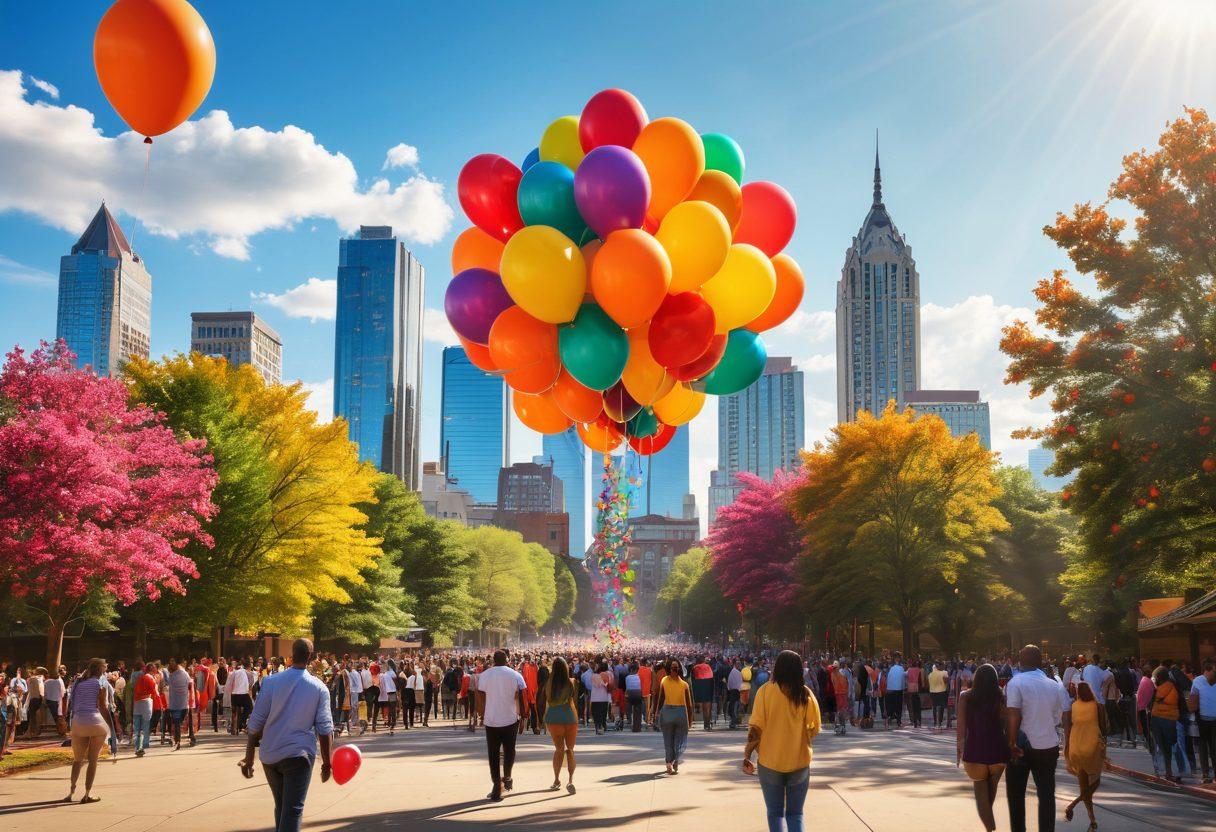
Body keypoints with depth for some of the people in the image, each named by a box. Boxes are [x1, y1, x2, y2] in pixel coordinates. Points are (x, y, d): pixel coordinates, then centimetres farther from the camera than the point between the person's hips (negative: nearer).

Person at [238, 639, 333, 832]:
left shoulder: (271, 681, -4)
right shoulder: (319, 688, -4)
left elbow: (256, 723, -4)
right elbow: (324, 729, -4)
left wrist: (249, 758, 3)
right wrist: (326, 762, 5)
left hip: (270, 756, 2)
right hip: (299, 754, -2)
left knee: (281, 806, 20)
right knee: (293, 809, -2)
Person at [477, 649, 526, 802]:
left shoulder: (484, 675, 0)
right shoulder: (516, 675, 0)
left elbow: (481, 699, -1)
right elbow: (520, 699, -3)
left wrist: (482, 716, 9)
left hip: (491, 720, 0)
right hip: (510, 719, 0)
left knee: (494, 754, 5)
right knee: (509, 750, 21)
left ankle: (497, 787, 1)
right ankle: (507, 777, 27)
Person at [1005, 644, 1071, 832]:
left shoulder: (1015, 683, -9)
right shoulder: (1056, 686, 3)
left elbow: (1013, 716, -18)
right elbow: (1067, 717, 1)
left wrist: (1011, 744, -14)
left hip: (1022, 747, -3)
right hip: (1048, 746, 3)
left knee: (1016, 794, 11)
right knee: (1047, 795, 7)